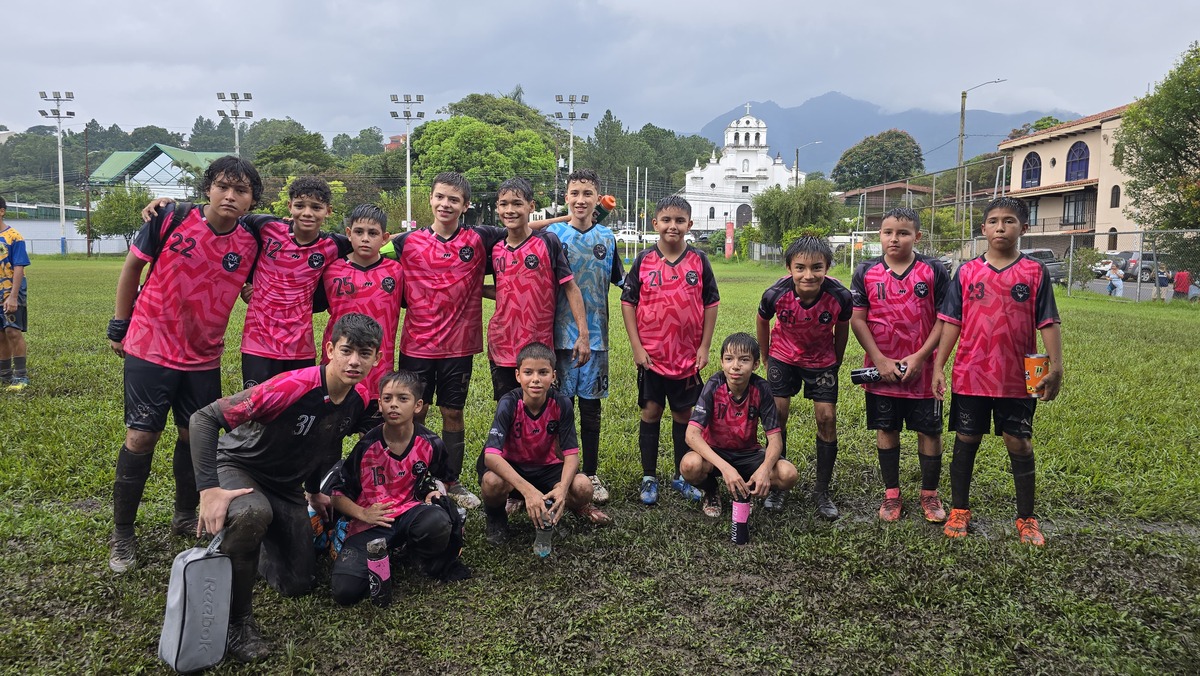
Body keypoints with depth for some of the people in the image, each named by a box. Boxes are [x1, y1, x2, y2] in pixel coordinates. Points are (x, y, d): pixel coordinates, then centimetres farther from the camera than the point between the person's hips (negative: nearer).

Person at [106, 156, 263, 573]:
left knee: (196, 436, 11)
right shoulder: (172, 219, -12)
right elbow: (133, 265, 0)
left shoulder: (249, 244, -4)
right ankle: (122, 533, 16)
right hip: (150, 349, -3)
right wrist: (119, 325, 4)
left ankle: (186, 517, 32)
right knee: (141, 437, 0)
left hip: (204, 358, 3)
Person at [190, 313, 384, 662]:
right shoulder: (292, 387, -34)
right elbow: (204, 418, -32)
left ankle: (254, 546, 38)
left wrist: (314, 490, 18)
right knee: (253, 513, -42)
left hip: (288, 486, 6)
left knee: (298, 584, 7)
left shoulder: (360, 399, -13)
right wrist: (208, 490, -38)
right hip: (238, 466, -6)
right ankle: (236, 620, -20)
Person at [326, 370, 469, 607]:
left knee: (437, 521, -38)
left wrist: (435, 491, -3)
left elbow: (438, 478, 19)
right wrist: (362, 514, -14)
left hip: (410, 512, 1)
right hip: (370, 522, 0)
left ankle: (434, 561, -3)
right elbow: (337, 493, 1)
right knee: (345, 591, -24)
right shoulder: (366, 445, -6)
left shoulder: (430, 443, -2)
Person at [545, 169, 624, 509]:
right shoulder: (553, 234, -1)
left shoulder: (607, 238, 7)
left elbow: (622, 283, 17)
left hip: (596, 336, 2)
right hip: (560, 336, -2)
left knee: (591, 405, 9)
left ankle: (591, 475, 20)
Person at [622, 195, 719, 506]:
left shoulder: (699, 261, 0)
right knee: (651, 412, 6)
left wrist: (704, 347, -1)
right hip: (651, 355, -1)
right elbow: (628, 303, -1)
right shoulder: (644, 260, -3)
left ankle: (682, 477, 24)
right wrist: (636, 347, -6)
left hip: (689, 355, 1)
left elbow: (711, 304, 4)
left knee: (684, 415, 10)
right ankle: (649, 478, 17)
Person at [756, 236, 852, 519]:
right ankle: (777, 486, 15)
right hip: (783, 357, 0)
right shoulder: (775, 294, -29)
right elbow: (762, 320, -5)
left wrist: (836, 363, 6)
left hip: (822, 360, 0)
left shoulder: (840, 296, -29)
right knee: (777, 416, -2)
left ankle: (822, 491, 13)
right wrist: (767, 357, 5)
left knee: (827, 419, -4)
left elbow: (842, 327, -6)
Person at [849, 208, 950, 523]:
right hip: (881, 370, 1)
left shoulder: (934, 271, -3)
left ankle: (929, 494, 23)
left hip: (921, 368, -1)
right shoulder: (866, 272, 0)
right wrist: (880, 360, -10)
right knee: (886, 429, 10)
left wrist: (919, 357, -13)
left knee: (929, 431, 6)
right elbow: (857, 320, -2)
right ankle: (891, 494, 24)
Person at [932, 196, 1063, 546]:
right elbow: (951, 323, 2)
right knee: (966, 440, 9)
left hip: (1018, 378, -1)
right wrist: (938, 366, -2)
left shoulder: (1035, 272, 0)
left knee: (1020, 444, 6)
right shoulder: (967, 272, 1)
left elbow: (1048, 324, -1)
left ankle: (1026, 518, 20)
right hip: (970, 375, 1)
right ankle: (959, 510, 23)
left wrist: (1055, 367, -9)